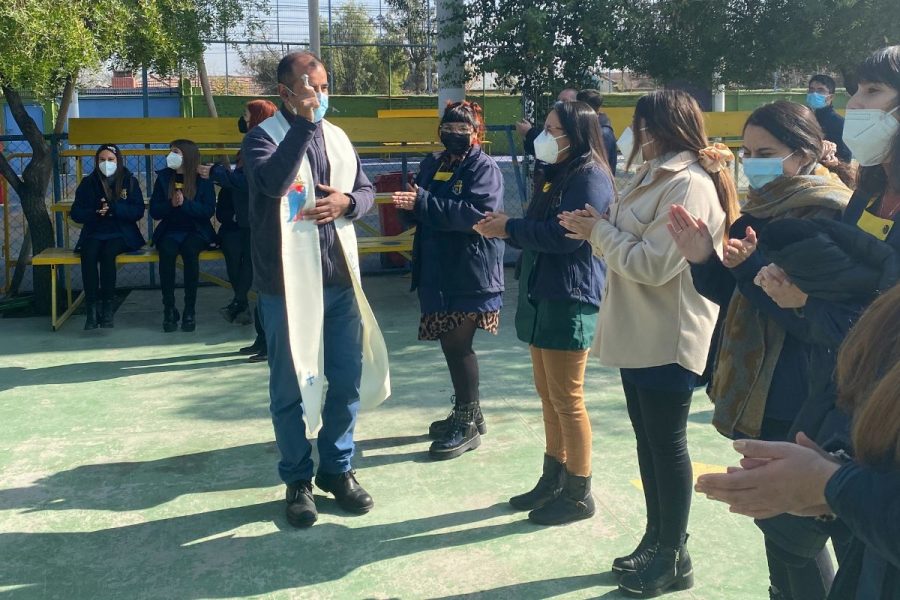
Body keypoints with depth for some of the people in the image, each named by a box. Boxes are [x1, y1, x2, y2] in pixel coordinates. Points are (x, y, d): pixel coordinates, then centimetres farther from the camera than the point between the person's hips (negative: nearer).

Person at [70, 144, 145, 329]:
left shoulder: (130, 181, 7)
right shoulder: (88, 182, 11)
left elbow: (138, 212, -3)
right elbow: (76, 213, 5)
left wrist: (113, 208, -18)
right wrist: (96, 213, -15)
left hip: (121, 234, -1)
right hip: (94, 234, 2)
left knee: (108, 252, -34)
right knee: (88, 254, -32)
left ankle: (107, 307, -26)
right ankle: (91, 307, -29)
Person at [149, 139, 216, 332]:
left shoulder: (203, 179, 2)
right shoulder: (163, 177, 8)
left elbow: (209, 211, -8)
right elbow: (154, 211, 4)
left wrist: (185, 203, -21)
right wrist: (171, 204, -16)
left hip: (196, 231, -2)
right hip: (170, 231, 2)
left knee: (190, 250, -34)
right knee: (167, 251, -32)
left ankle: (190, 311, -27)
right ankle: (169, 310, -25)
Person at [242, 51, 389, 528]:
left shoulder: (336, 137, 11)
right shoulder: (263, 137, -7)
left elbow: (366, 190, 15)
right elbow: (273, 183, -27)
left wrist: (346, 202, -7)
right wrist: (304, 124, -25)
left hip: (340, 278, 5)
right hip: (287, 282, -5)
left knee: (347, 381, 11)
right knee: (290, 388, 6)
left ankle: (337, 469, 30)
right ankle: (297, 480, 22)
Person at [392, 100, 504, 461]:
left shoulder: (484, 168, -7)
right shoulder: (432, 165, 14)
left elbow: (478, 213, -22)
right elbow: (419, 210, 17)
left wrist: (423, 203, -26)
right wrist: (410, 204, -9)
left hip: (471, 274, -7)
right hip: (438, 271, 7)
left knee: (458, 346, -4)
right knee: (451, 345, 13)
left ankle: (467, 424, 10)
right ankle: (467, 413, 29)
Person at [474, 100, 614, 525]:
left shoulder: (591, 177, -13)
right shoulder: (559, 175, 19)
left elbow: (565, 235, -23)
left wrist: (509, 229, -13)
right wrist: (505, 226, -1)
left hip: (571, 301, -10)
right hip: (542, 297, 10)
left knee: (566, 399, -2)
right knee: (548, 397, 15)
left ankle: (578, 494, 10)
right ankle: (553, 480, 26)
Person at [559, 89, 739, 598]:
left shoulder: (691, 184, -18)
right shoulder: (660, 175, 13)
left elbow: (653, 263, -24)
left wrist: (600, 231, -12)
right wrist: (597, 230, -2)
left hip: (669, 338, -10)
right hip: (640, 331, 10)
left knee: (667, 442, 1)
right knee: (648, 438, 16)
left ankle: (674, 558, 17)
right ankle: (657, 541, 30)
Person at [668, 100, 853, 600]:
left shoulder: (827, 218, -17)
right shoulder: (762, 212, 8)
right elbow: (731, 294, 11)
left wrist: (752, 266, -29)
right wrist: (704, 260, -8)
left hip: (795, 405, -8)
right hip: (755, 392, 8)